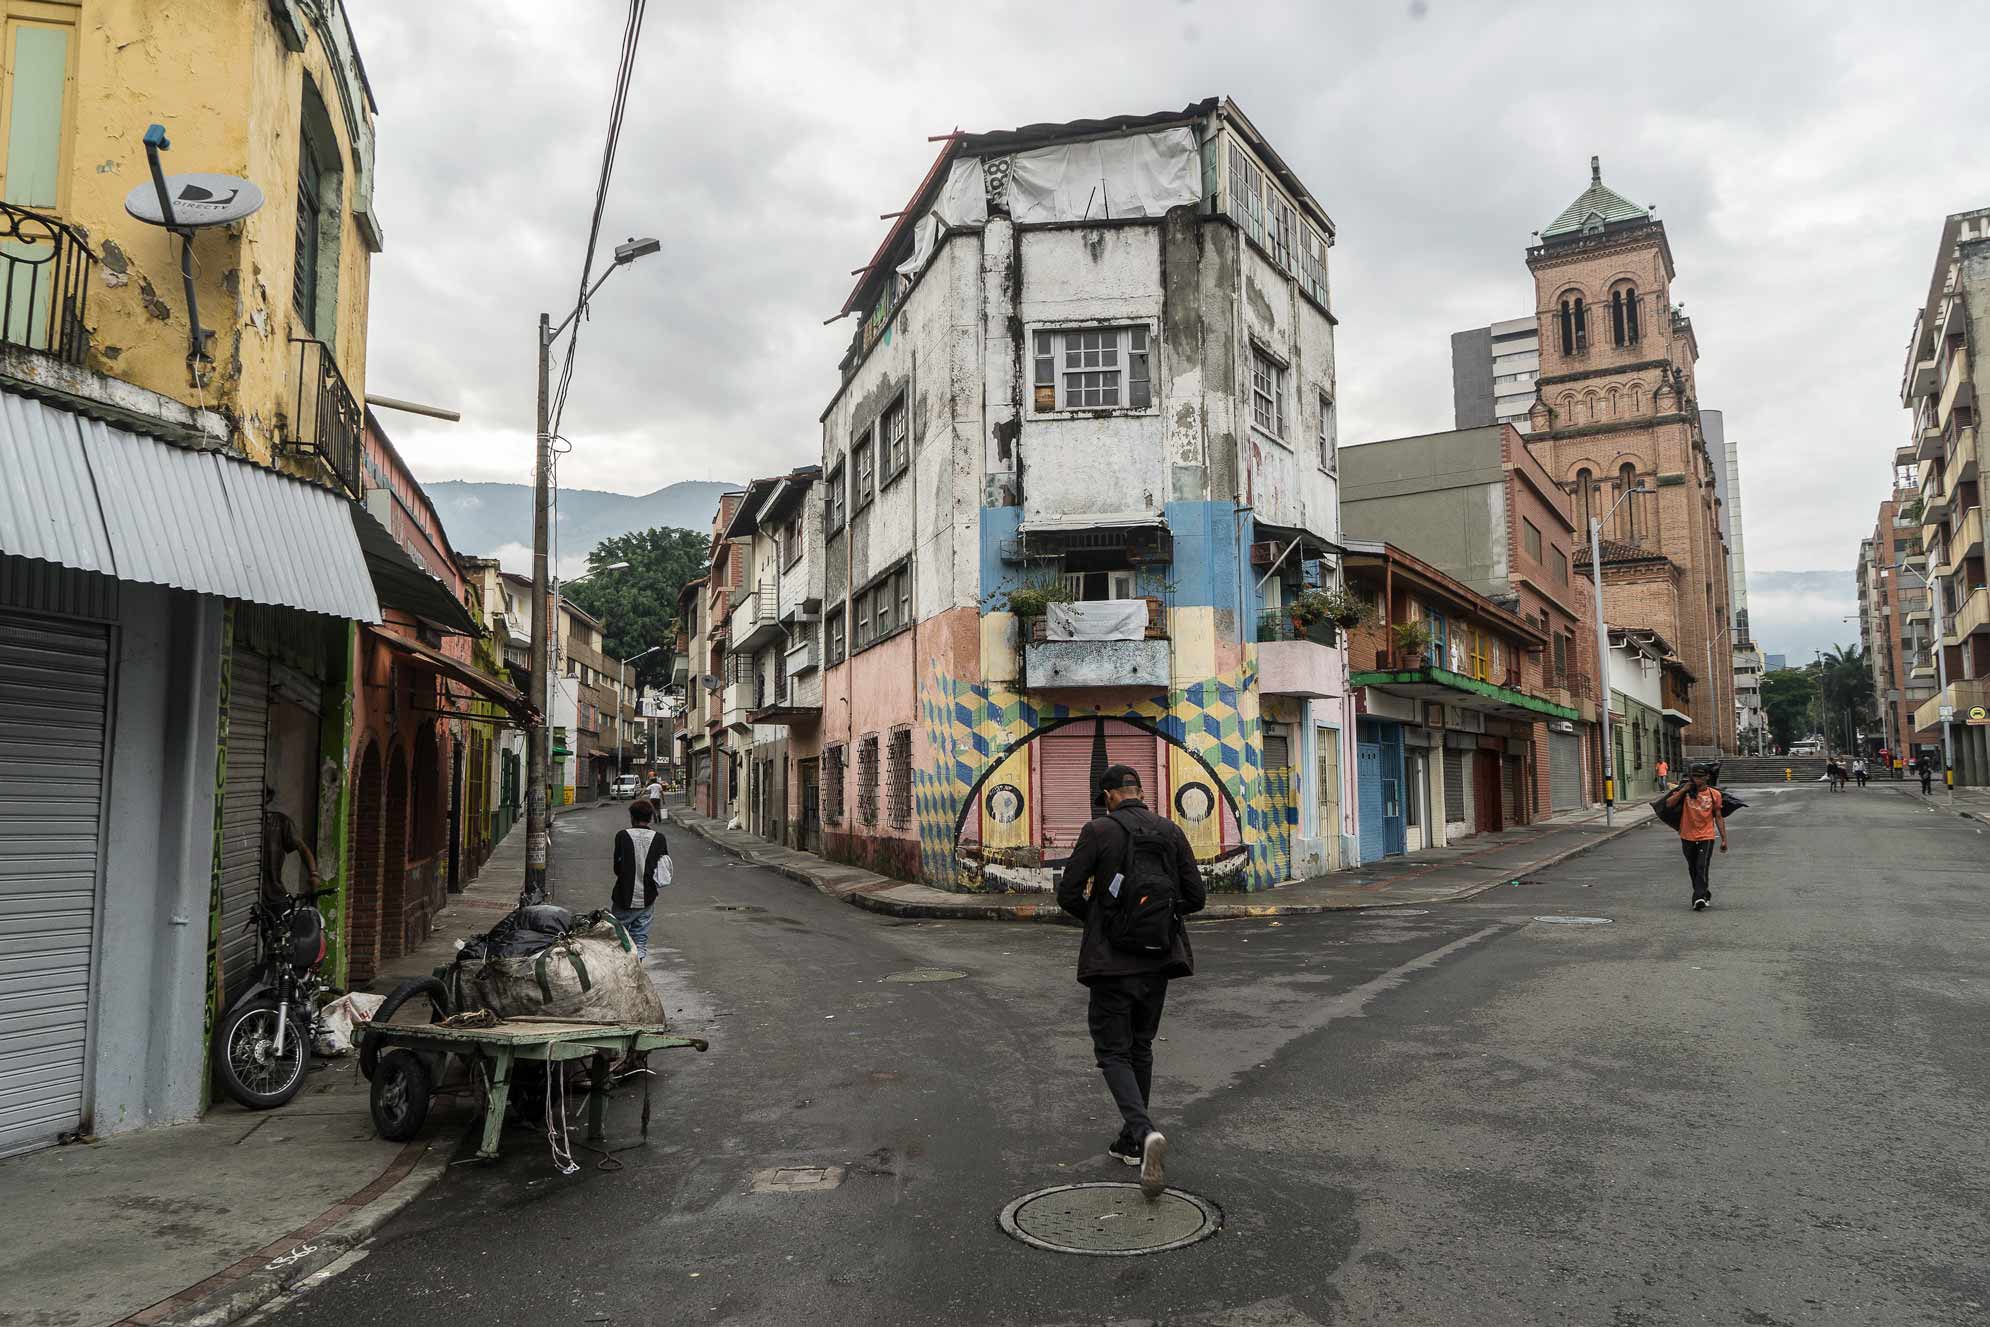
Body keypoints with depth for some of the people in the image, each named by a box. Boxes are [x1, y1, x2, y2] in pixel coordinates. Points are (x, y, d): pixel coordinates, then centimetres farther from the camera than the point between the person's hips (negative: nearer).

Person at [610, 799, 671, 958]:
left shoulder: (622, 836, -11)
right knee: (640, 940, 10)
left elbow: (617, 868, -10)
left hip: (624, 898, -2)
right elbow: (665, 871, 0)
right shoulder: (659, 839, -3)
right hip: (647, 899, 2)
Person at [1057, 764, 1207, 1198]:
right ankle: (1131, 1141, 27)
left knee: (1113, 1052, 3)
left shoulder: (1098, 830, -9)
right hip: (1158, 957, 5)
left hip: (1113, 959, -4)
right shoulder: (1171, 832, 3)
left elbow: (1068, 894, -9)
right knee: (1141, 1046, 19)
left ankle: (1145, 1132, -19)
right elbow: (1196, 897, 2)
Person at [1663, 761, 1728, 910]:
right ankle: (1704, 894, 33)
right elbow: (1669, 803, -11)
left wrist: (1724, 839, 3)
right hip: (1688, 837, 3)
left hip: (1706, 837, -3)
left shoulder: (1714, 794, -1)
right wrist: (1683, 790, -17)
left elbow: (1718, 817, 4)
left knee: (1702, 868, -12)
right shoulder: (1685, 791, 0)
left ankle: (1699, 898, -14)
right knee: (1693, 869, 15)